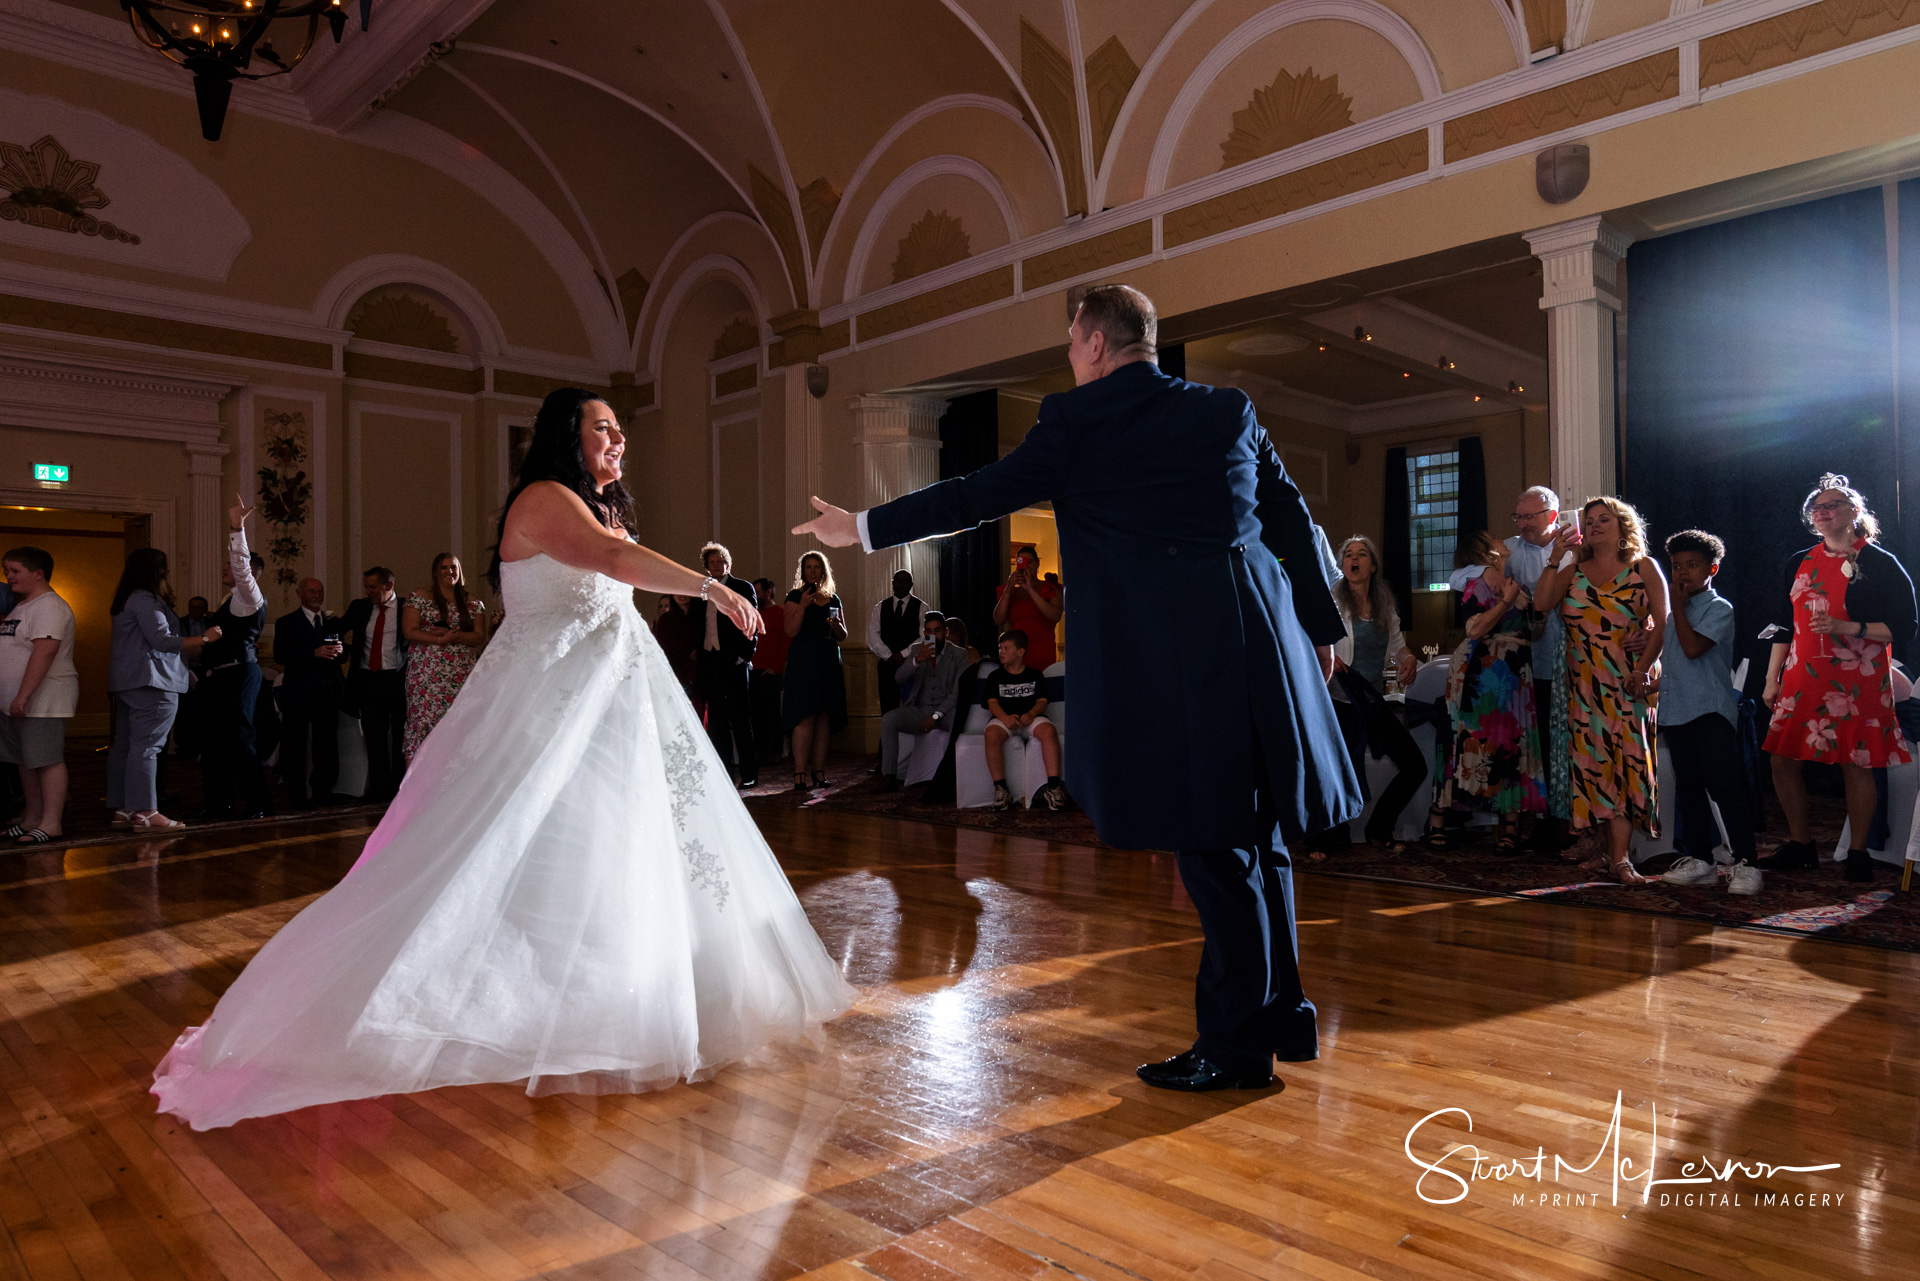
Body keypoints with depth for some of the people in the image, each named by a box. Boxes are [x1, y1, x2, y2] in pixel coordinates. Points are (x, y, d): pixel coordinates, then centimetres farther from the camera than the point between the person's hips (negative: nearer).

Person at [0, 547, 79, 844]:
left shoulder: (48, 606, -13)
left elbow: (44, 652, -23)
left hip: (44, 701, -10)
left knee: (47, 759, -7)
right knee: (26, 760, 13)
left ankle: (51, 823, -5)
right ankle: (31, 819, 21)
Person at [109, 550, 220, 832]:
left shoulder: (126, 600, 20)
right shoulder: (145, 600, -13)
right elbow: (163, 640, -19)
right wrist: (204, 638, -10)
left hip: (127, 682, 11)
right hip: (150, 682, -11)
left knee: (124, 745, 10)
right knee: (145, 746, -12)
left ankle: (122, 809, 15)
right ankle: (145, 813, -13)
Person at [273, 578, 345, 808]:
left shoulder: (333, 622, 18)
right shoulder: (286, 623, 4)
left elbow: (341, 653, 16)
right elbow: (280, 655, -9)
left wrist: (340, 650, -9)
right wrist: (315, 653, -20)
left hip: (328, 691, 4)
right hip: (298, 692, -3)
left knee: (327, 744, 4)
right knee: (295, 745, -1)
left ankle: (323, 791, 13)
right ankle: (297, 795, 6)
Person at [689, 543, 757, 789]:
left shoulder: (743, 588, 2)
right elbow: (694, 625, 20)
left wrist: (746, 655, -11)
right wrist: (696, 651, 8)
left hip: (734, 660, -5)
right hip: (709, 661, 5)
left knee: (740, 716, -3)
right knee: (716, 719, 6)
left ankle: (749, 772, 1)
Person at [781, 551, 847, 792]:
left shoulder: (833, 600, 16)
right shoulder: (795, 597, 3)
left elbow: (843, 636, 18)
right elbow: (791, 631, -8)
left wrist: (837, 626, -4)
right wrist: (803, 606, -18)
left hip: (829, 663, 5)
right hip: (803, 661, -4)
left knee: (824, 719, 2)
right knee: (805, 717, -12)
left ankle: (819, 772, 5)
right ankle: (799, 774, -12)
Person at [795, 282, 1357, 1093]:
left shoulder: (1074, 423, -2)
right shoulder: (1228, 410, 13)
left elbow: (978, 494, 2)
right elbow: (1293, 520, 13)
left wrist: (862, 527, 13)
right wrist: (1320, 626, 23)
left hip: (1169, 654, -6)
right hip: (1261, 636, 6)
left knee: (1212, 848, 1)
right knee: (1255, 840, 17)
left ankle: (1237, 1044, 12)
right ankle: (1282, 1017, 29)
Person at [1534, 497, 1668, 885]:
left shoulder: (1644, 568, 5)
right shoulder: (1573, 572, 12)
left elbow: (1662, 624, -1)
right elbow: (1541, 603, -4)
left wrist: (1642, 669, -12)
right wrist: (1555, 557, -6)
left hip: (1628, 681, -3)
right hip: (1584, 684, 3)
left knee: (1626, 757, -9)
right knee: (1592, 760, 2)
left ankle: (1620, 857, -9)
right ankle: (1608, 847, 12)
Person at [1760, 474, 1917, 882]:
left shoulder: (1881, 564, -1)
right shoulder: (1799, 564, 13)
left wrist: (1847, 628, -19)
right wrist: (1772, 680, 12)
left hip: (1857, 680, -5)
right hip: (1803, 678, 5)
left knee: (1856, 765, -2)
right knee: (1782, 759, 2)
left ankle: (1858, 852, 12)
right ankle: (1800, 845, 16)